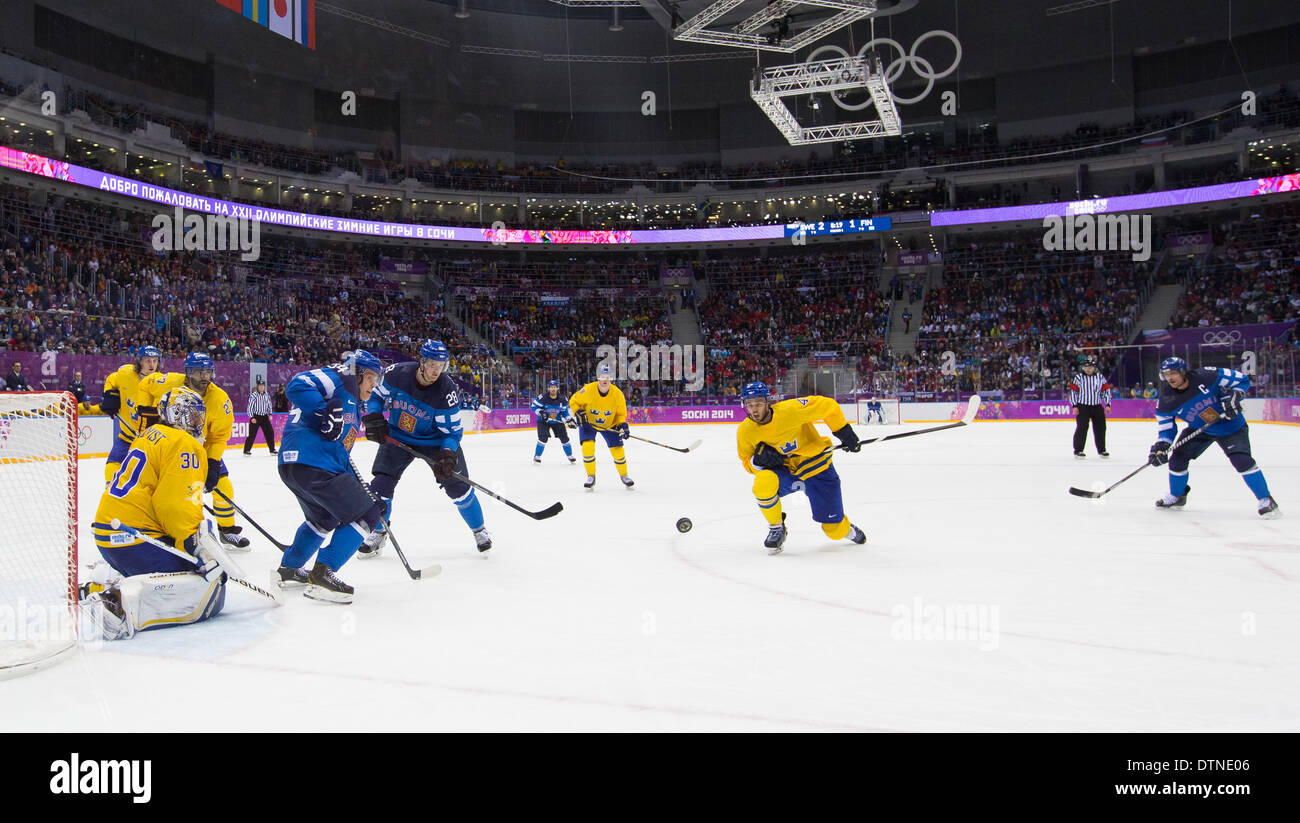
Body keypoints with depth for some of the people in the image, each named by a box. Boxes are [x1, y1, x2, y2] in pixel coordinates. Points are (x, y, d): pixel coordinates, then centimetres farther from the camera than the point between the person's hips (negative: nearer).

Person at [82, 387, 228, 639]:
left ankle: (101, 584, 20)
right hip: (134, 538, -10)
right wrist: (196, 541, -20)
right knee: (208, 593, -19)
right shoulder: (185, 445, -8)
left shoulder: (150, 435, 21)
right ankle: (125, 603, -32)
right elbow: (177, 503, -20)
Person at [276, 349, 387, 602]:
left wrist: (358, 487, 23)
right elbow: (298, 385, -18)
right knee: (366, 514, -5)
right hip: (310, 461, -11)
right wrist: (326, 411, -25)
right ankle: (322, 575, -7)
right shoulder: (340, 378, 1)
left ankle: (288, 569, 44)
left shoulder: (353, 405, 30)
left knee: (325, 518, 34)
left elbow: (340, 451, 30)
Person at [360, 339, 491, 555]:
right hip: (397, 436, 2)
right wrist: (374, 418, -18)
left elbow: (453, 431, -20)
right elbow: (377, 396, -1)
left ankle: (479, 530, 16)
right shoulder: (396, 373, -20)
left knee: (457, 486, -7)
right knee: (382, 483, -8)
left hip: (435, 440, -2)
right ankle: (378, 531, 16)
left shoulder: (447, 391, -26)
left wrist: (447, 454, -37)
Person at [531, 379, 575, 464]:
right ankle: (537, 456, -2)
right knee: (543, 437, -18)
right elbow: (534, 407, -14)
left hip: (557, 421, 3)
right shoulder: (543, 397, -21)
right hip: (543, 420, -3)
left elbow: (565, 411, 0)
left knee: (564, 437, 0)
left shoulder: (562, 399, -11)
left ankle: (570, 456, 17)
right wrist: (541, 413, -27)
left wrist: (569, 419, -13)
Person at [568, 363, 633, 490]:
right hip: (588, 423, -1)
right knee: (587, 447, -20)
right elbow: (573, 401, -12)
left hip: (609, 424, 1)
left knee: (617, 450, -3)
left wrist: (622, 425, -24)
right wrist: (579, 414, -26)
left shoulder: (617, 394, -22)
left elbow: (621, 414, -7)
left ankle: (624, 475, 22)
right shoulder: (588, 390, -28)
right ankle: (591, 476, -1)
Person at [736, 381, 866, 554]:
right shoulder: (745, 431, -13)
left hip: (815, 467, -2)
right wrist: (758, 461, -21)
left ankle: (845, 527, 42)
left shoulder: (790, 410, -27)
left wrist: (844, 432, -14)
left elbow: (827, 405, -17)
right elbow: (747, 462, 1)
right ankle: (776, 529, -7)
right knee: (763, 482, -34)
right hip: (783, 471, 2)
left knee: (835, 531, 0)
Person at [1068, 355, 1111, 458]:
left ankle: (1101, 449, 18)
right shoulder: (1078, 377, -3)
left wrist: (1108, 404, 4)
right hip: (1082, 406, -4)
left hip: (1097, 406, 4)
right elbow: (1073, 391, -3)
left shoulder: (1100, 377, 6)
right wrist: (1074, 406, -9)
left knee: (1100, 427, 5)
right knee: (1082, 427, -9)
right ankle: (1078, 450, -1)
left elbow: (1106, 390, 11)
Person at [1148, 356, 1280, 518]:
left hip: (1231, 426, -4)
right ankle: (1177, 497, 23)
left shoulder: (1207, 377, -28)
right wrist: (1161, 446, -25)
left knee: (1242, 460, -21)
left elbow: (1242, 380, -14)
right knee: (1177, 458, -3)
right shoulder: (1167, 402, -18)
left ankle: (1265, 500, -7)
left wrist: (1233, 395, -30)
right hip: (1199, 430, 4)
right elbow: (1166, 428, -8)